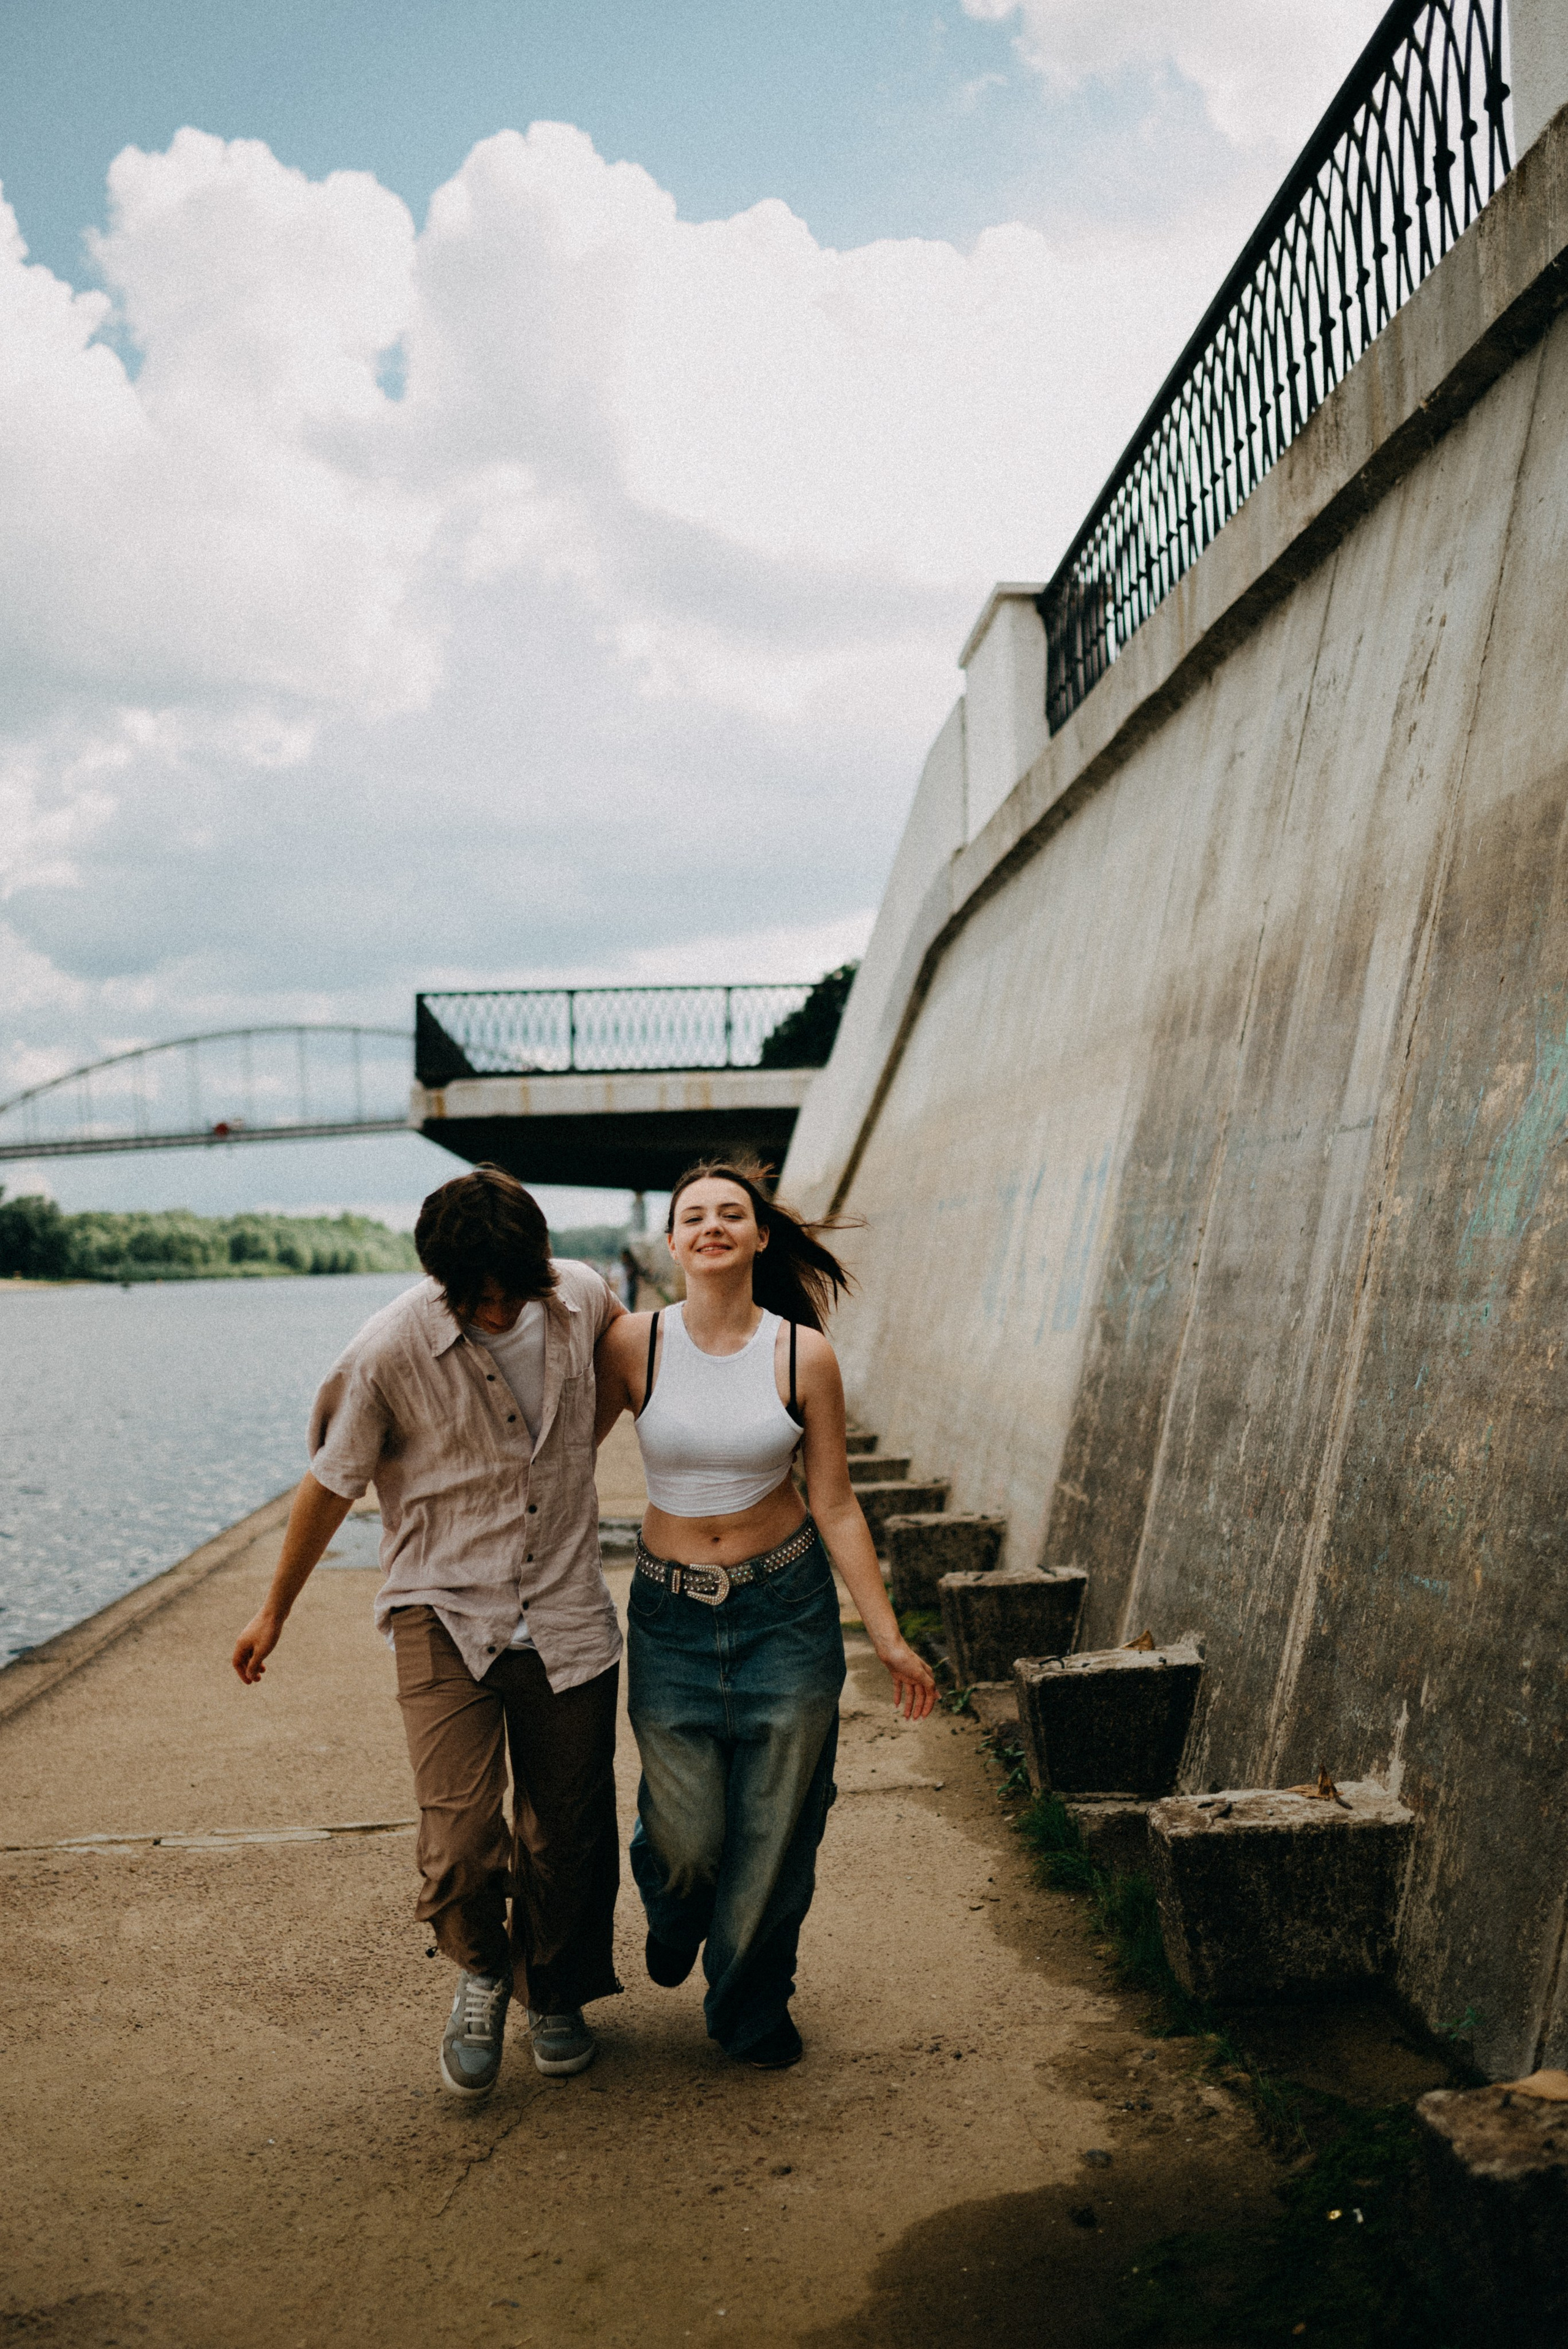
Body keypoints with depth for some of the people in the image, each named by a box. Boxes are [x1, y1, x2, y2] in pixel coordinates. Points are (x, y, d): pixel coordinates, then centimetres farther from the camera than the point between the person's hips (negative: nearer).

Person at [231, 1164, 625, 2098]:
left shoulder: (579, 1293, -6)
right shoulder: (390, 1353, -16)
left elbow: (634, 1337, 22)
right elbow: (331, 1484, -2)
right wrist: (275, 1613, 10)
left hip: (568, 1617, 3)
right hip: (446, 1615, -3)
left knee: (566, 1834, 12)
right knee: (461, 1839, -13)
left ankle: (555, 1993, 42)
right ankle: (482, 1968, 22)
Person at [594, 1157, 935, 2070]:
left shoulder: (805, 1356, -8)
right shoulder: (634, 1344, -9)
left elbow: (836, 1507, -2)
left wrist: (890, 1638, -1)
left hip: (787, 1608, 0)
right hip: (671, 1612, 0)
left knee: (775, 1823, 7)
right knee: (686, 1834, 1)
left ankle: (752, 2004, 33)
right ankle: (675, 1914, 40)